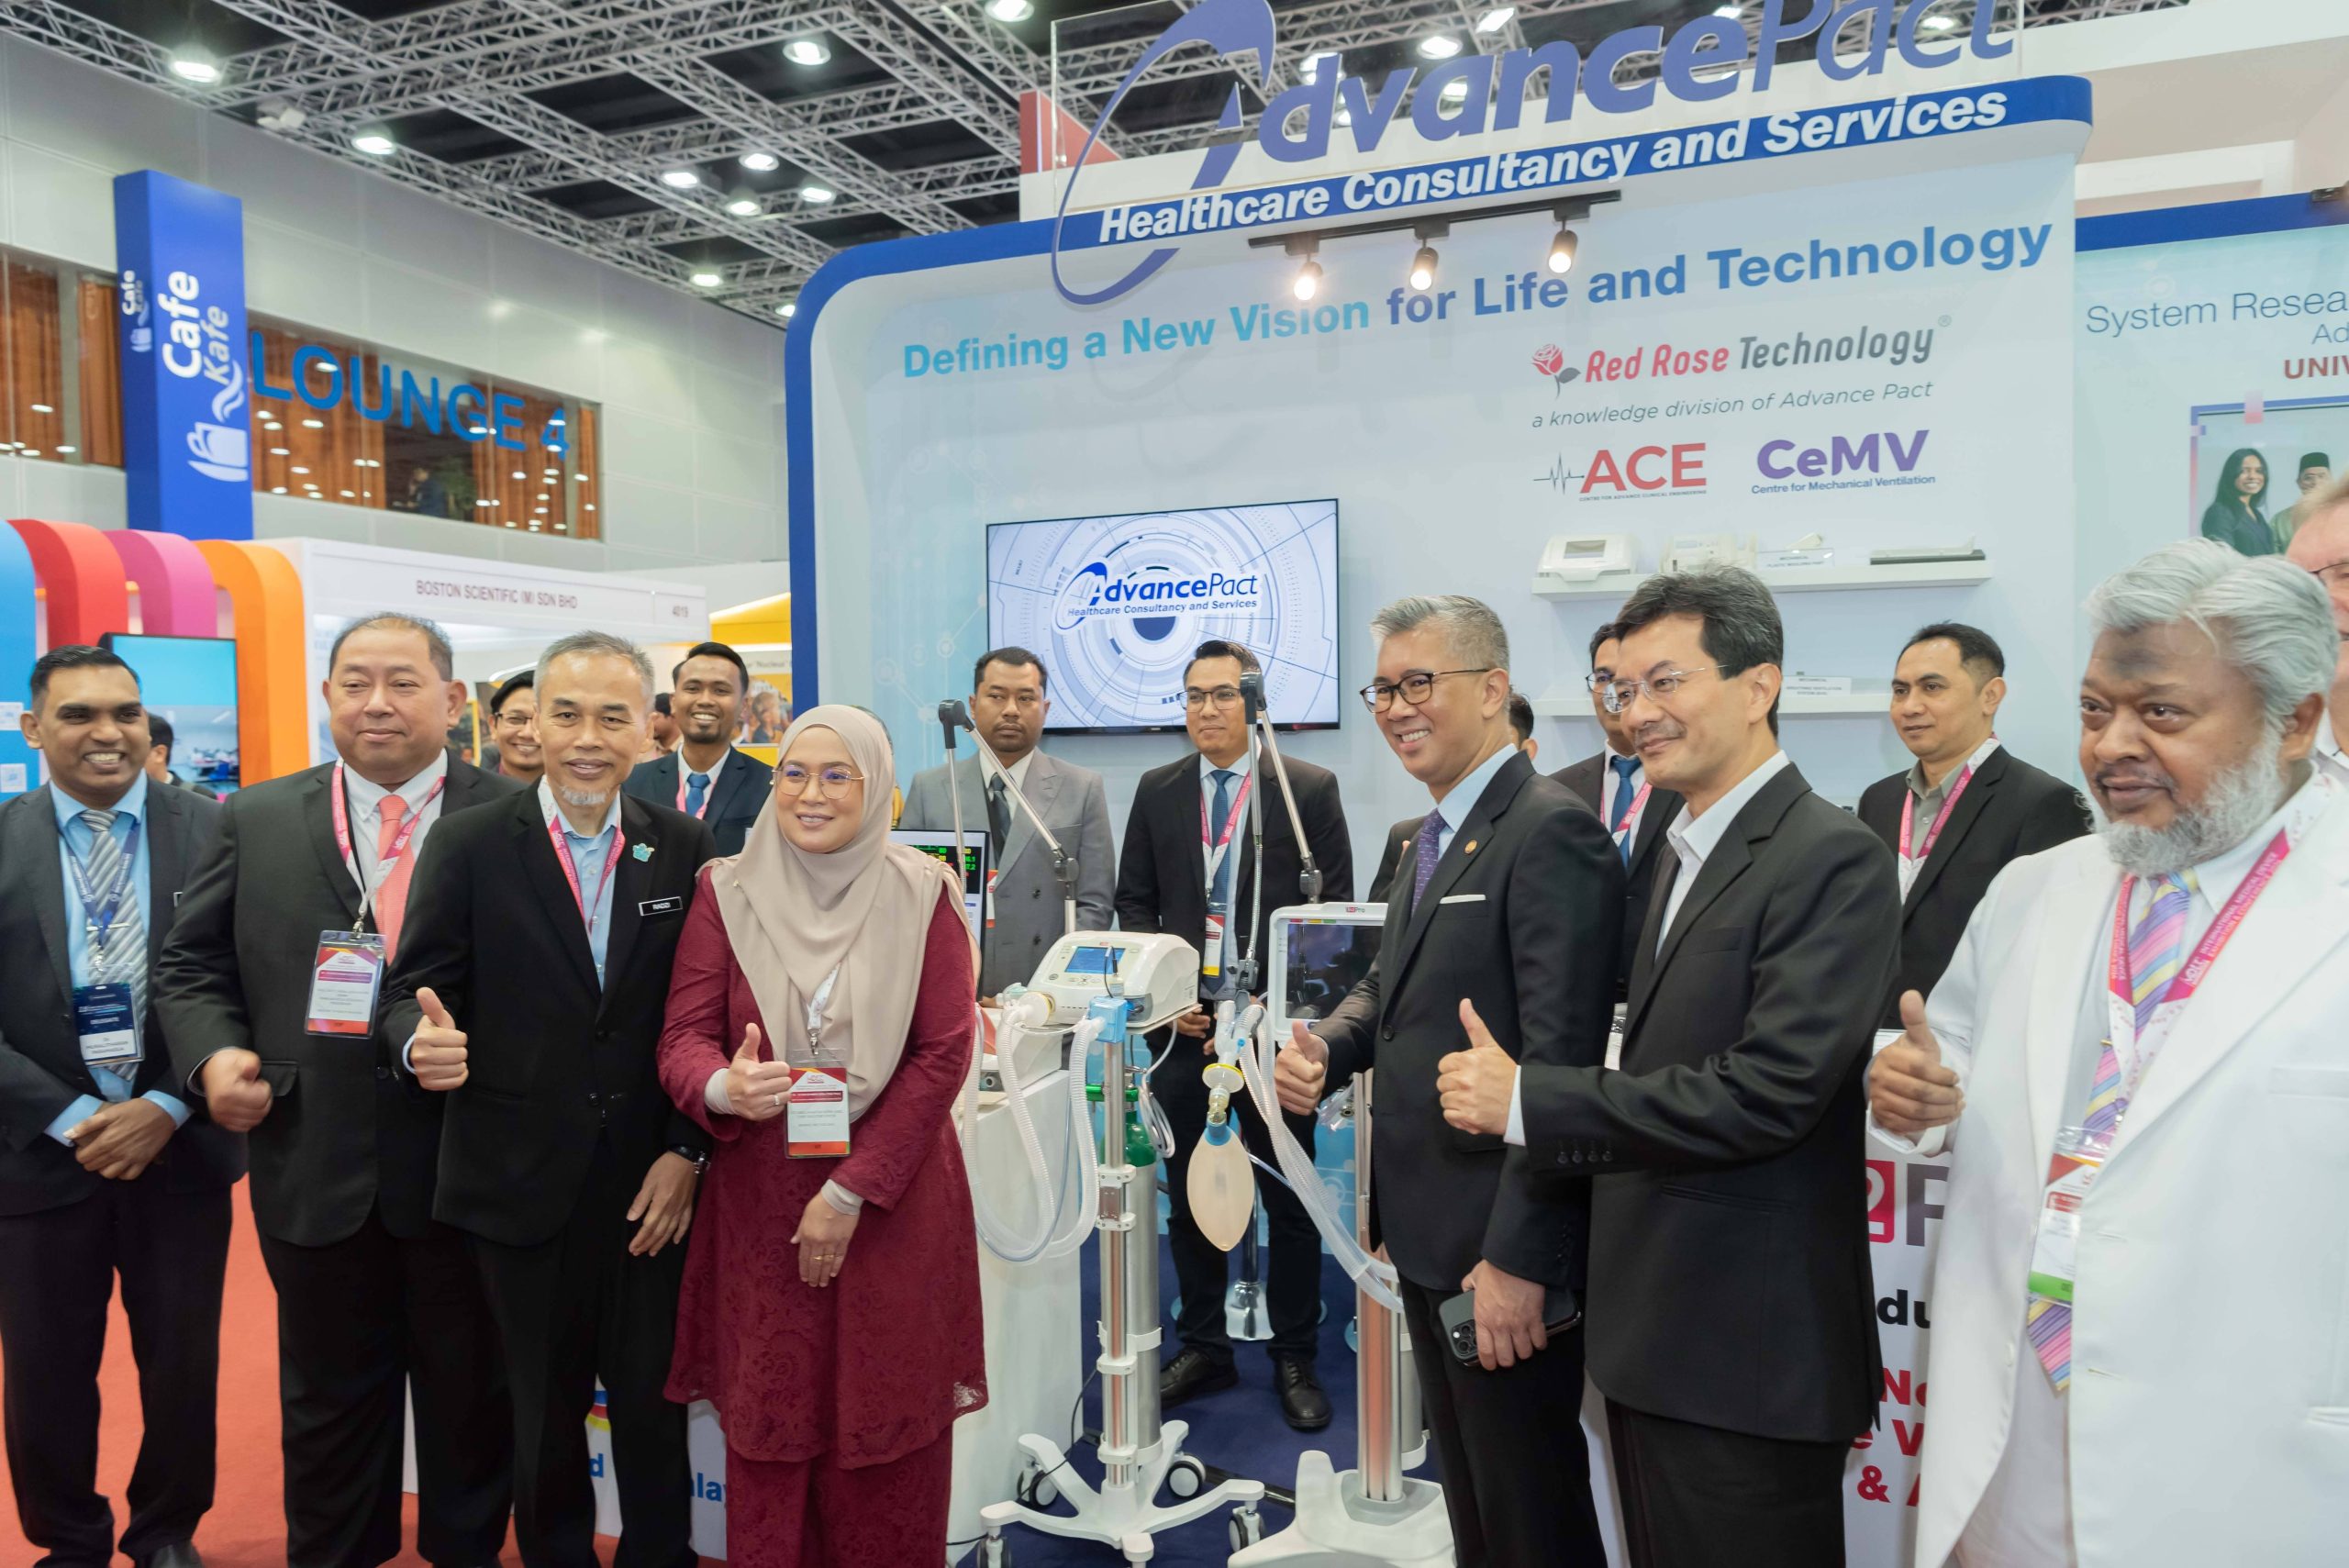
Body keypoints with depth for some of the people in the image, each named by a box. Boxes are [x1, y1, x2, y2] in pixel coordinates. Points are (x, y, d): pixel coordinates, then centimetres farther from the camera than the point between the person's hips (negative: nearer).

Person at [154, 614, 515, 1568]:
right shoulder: (257, 821, 5)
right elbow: (190, 967, 8)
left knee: (469, 1396, 15)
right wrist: (212, 1056, -9)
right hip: (314, 1169, 2)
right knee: (329, 1399, 18)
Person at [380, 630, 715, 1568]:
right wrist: (422, 1041, -26)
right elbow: (412, 991, -3)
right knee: (544, 1417, 15)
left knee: (654, 1407, 10)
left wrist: (687, 1149, -6)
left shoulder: (684, 847, 1)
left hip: (652, 1187, 1)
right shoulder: (469, 846, -2)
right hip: (522, 1187, 0)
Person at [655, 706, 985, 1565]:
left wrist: (851, 1189, -12)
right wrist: (723, 1087, -26)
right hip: (759, 1202, 1)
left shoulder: (921, 894, -4)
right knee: (769, 1425, 7)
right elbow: (683, 1037, -3)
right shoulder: (727, 891, 0)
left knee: (884, 1426, 6)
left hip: (892, 1202, -1)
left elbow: (944, 1053, -7)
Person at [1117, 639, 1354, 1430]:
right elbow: (1133, 904, 10)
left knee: (1291, 1201, 7)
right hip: (1182, 1024, 3)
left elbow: (1335, 906, -3)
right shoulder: (1156, 791, 8)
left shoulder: (1310, 788, -2)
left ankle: (1295, 1359, 23)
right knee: (1189, 1198, 13)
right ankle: (1203, 1349, 29)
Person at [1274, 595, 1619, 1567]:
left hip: (1497, 1250, -9)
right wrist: (1324, 1048, -3)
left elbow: (1560, 1059, -24)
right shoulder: (1436, 837, 11)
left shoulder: (1551, 833, -19)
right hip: (1426, 1231, 9)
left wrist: (1518, 1258, -25)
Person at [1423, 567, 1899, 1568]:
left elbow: (1768, 1091, -25)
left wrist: (1527, 1100, -21)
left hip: (1750, 1361, -8)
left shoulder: (1833, 860, -16)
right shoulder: (1682, 854, 12)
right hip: (1648, 1338, 8)